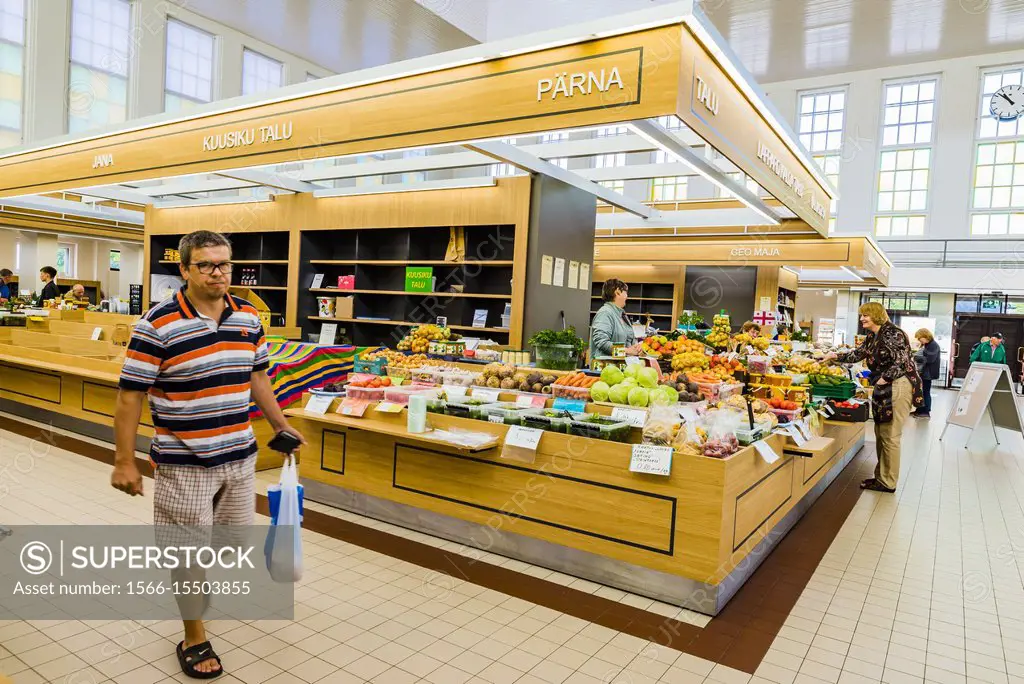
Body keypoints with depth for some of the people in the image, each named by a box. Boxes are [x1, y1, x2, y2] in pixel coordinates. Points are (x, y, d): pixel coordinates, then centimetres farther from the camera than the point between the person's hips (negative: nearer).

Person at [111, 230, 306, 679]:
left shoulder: (248, 317, 2)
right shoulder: (157, 325, -15)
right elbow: (130, 394, -11)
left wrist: (280, 425, 15)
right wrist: (124, 461, -11)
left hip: (240, 456, 5)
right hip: (184, 463, -5)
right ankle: (194, 638, 27)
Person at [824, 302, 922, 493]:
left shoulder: (892, 334, -15)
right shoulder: (872, 337, 14)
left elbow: (901, 363, -19)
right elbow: (858, 354, 25)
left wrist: (884, 379, -15)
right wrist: (836, 356, 18)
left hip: (898, 387, -10)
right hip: (883, 389, 10)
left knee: (890, 436, -3)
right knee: (880, 433, 14)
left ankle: (888, 483, 6)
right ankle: (881, 476, 24)